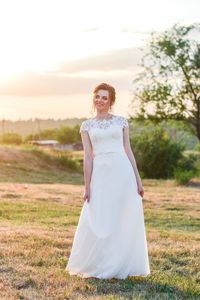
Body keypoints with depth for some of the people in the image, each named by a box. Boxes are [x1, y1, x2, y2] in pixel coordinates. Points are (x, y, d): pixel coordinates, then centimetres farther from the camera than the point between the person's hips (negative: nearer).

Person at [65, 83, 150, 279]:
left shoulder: (121, 121, 8)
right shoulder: (87, 126, 9)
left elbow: (128, 150, 8)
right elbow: (88, 156, 5)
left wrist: (138, 179, 3)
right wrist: (87, 186, -1)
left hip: (123, 171, 0)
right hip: (100, 174, 0)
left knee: (124, 221, 4)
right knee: (98, 222, 1)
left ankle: (119, 265, 17)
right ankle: (95, 265, 18)